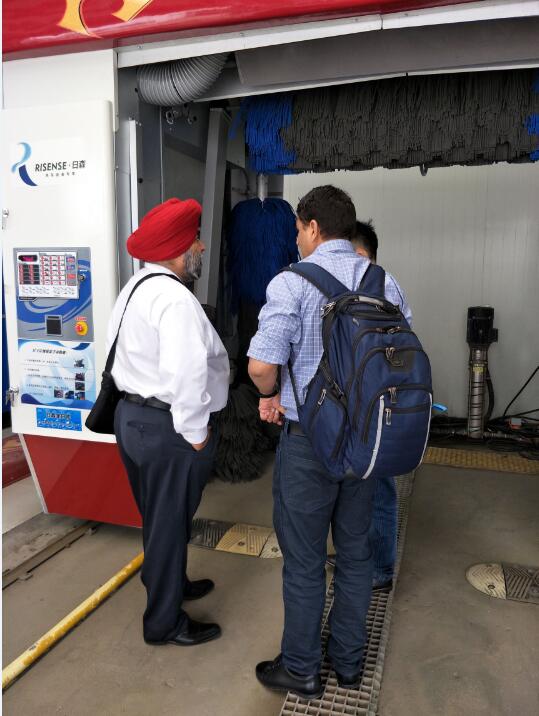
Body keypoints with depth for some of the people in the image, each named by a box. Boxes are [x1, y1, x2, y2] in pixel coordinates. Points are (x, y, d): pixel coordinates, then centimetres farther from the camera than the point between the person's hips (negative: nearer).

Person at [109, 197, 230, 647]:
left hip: (132, 415, 10)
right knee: (170, 525, 7)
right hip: (166, 429, -10)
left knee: (159, 518, 25)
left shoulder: (136, 288, 10)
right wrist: (195, 433, -20)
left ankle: (170, 585, 47)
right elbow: (186, 374, -33)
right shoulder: (174, 298, -23)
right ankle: (164, 624, 27)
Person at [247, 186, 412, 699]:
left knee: (304, 561, 11)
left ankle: (301, 670, 30)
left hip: (309, 440, -5)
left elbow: (261, 364, -23)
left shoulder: (292, 282, -14)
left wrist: (271, 395, -2)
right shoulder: (385, 283, 2)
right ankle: (348, 662, 37)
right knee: (355, 553, 19)